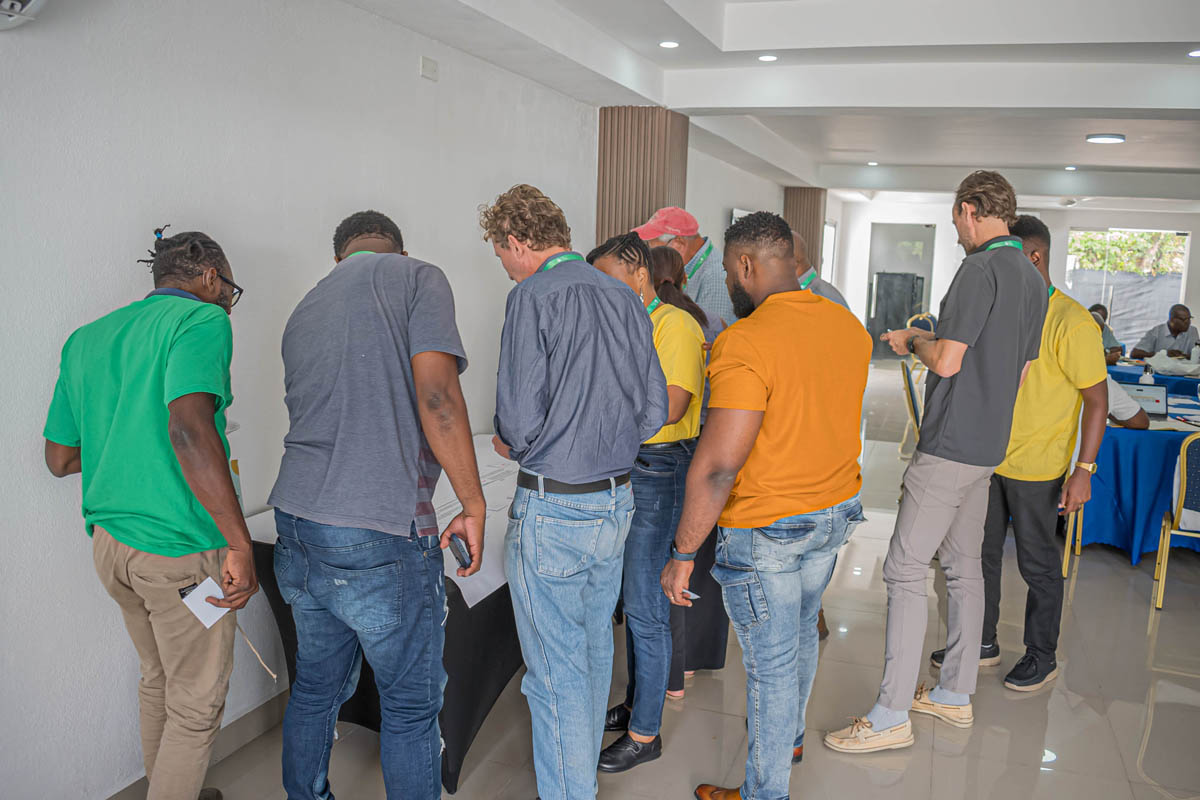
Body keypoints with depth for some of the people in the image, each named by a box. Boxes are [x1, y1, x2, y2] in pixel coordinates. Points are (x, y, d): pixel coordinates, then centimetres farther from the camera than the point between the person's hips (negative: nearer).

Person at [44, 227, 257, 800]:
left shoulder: (86, 339, 12)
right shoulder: (201, 320, -12)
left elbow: (59, 458, 14)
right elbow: (189, 429, -29)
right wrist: (240, 545, -28)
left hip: (110, 542, 8)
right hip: (181, 551, -8)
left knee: (157, 679, 26)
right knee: (196, 706, 8)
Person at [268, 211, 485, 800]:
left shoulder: (305, 308, 18)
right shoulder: (417, 278, -2)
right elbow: (436, 397, -16)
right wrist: (473, 505, -8)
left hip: (296, 525, 7)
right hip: (380, 538, -7)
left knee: (314, 690, 23)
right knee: (410, 707, 10)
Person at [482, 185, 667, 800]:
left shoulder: (533, 296, -14)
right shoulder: (624, 297, 7)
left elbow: (520, 418, -19)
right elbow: (654, 413, 7)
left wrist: (508, 444, 3)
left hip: (553, 509, -8)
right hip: (618, 498, 8)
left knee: (556, 675, 5)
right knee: (595, 650, 23)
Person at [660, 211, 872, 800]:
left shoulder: (747, 342, -25)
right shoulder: (849, 326, 0)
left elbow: (718, 465, -28)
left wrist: (682, 554, -19)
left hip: (767, 528, -8)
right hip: (837, 510, 8)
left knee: (771, 663, 8)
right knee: (800, 633, 28)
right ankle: (790, 735, 52)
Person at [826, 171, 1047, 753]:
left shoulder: (981, 269, -16)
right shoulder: (1033, 279, 14)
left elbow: (946, 361, -20)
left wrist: (914, 340, 0)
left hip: (949, 445, -10)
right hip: (989, 445, 10)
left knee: (905, 571, -6)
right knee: (963, 566, 16)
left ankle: (891, 717, -2)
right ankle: (955, 694, 27)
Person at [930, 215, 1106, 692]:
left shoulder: (1071, 322, -16)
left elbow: (1097, 399, -15)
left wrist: (1083, 470, -19)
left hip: (1037, 468, -7)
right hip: (988, 460, 7)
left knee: (1038, 564, 8)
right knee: (981, 553, 15)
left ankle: (1042, 657, 27)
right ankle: (983, 643, 32)